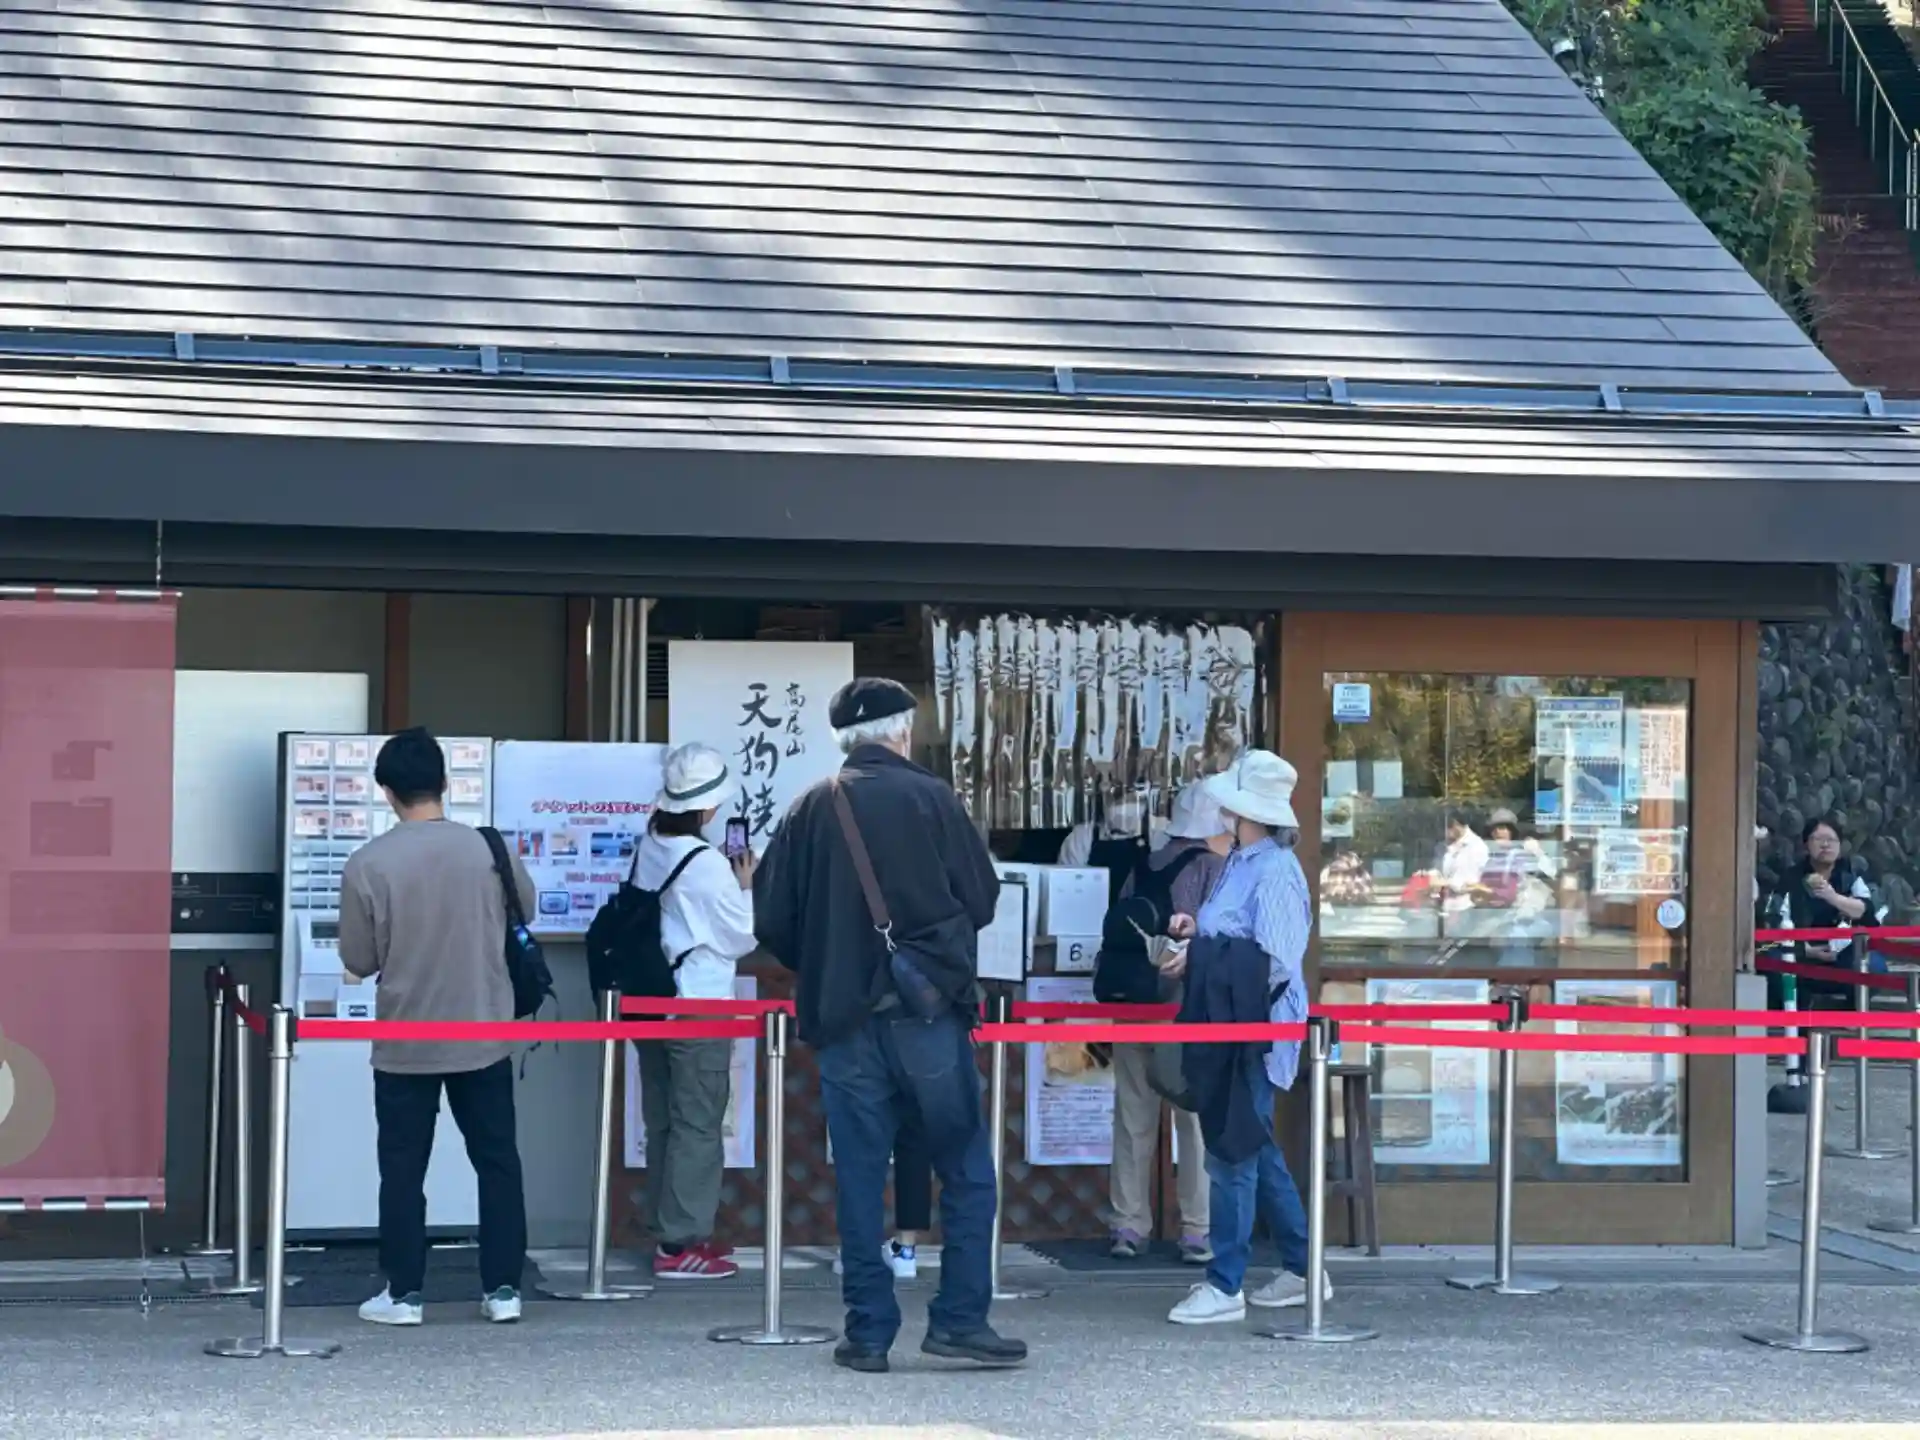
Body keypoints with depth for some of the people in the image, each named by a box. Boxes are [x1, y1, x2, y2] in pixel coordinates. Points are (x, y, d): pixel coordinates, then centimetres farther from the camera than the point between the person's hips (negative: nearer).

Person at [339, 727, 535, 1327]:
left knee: (403, 1170, 8)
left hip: (405, 1042, -2)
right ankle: (503, 1288, 12)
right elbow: (525, 910, 12)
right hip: (484, 1036, 2)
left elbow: (358, 961, -7)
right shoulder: (489, 848, -6)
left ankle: (403, 1294, 10)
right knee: (497, 1162, 11)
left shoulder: (368, 863, -13)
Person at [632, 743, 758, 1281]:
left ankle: (670, 1231, 20)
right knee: (698, 1126, -2)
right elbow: (742, 937, -9)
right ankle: (682, 1244, -2)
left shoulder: (649, 850, 4)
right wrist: (746, 887, 4)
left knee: (663, 1123, 13)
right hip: (698, 1008, -8)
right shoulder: (707, 864, -18)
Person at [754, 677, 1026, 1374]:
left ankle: (868, 1331, 7)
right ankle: (958, 1317, 0)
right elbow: (982, 898, 0)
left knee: (859, 1179, 7)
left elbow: (771, 918, 3)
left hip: (843, 1020, 3)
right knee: (965, 1172, 5)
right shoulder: (928, 797, -4)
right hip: (929, 1011, -3)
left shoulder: (810, 810, 4)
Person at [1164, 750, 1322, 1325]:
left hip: (1259, 1028, -10)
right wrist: (1197, 933, 7)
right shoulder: (1241, 863, 14)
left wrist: (1200, 956, -16)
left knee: (1233, 1151, -7)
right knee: (1254, 1149, 15)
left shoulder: (1275, 871, -15)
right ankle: (1301, 1269, 24)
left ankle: (1225, 1286, -4)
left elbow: (1275, 963, -18)